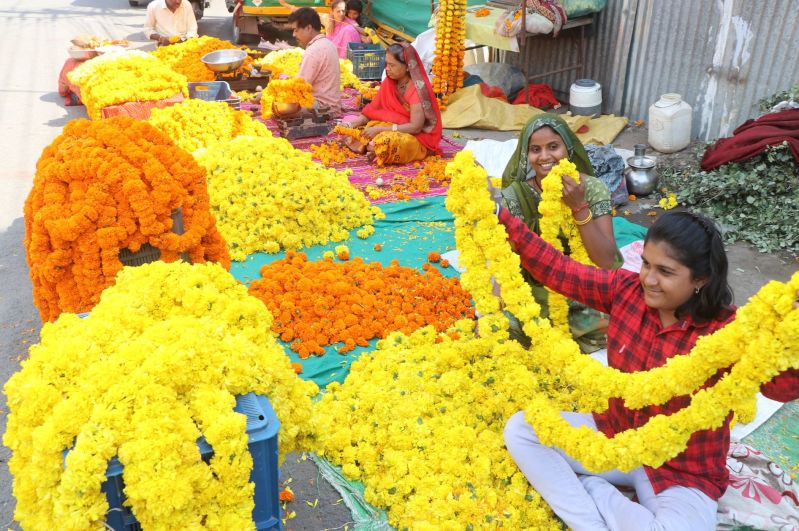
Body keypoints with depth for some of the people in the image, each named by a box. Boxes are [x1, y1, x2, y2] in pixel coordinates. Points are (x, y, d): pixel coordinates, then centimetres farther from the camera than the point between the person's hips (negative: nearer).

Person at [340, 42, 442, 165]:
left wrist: (379, 129, -28)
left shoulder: (418, 89, -22)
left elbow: (415, 127, -26)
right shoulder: (390, 82, -1)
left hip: (419, 137, -6)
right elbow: (373, 110, 3)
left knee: (386, 143, -37)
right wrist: (351, 124, -14)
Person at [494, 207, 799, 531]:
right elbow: (557, 269, -9)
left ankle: (588, 487, -7)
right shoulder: (627, 289, -9)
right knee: (520, 429, -8)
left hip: (681, 472, -4)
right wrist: (500, 216, -17)